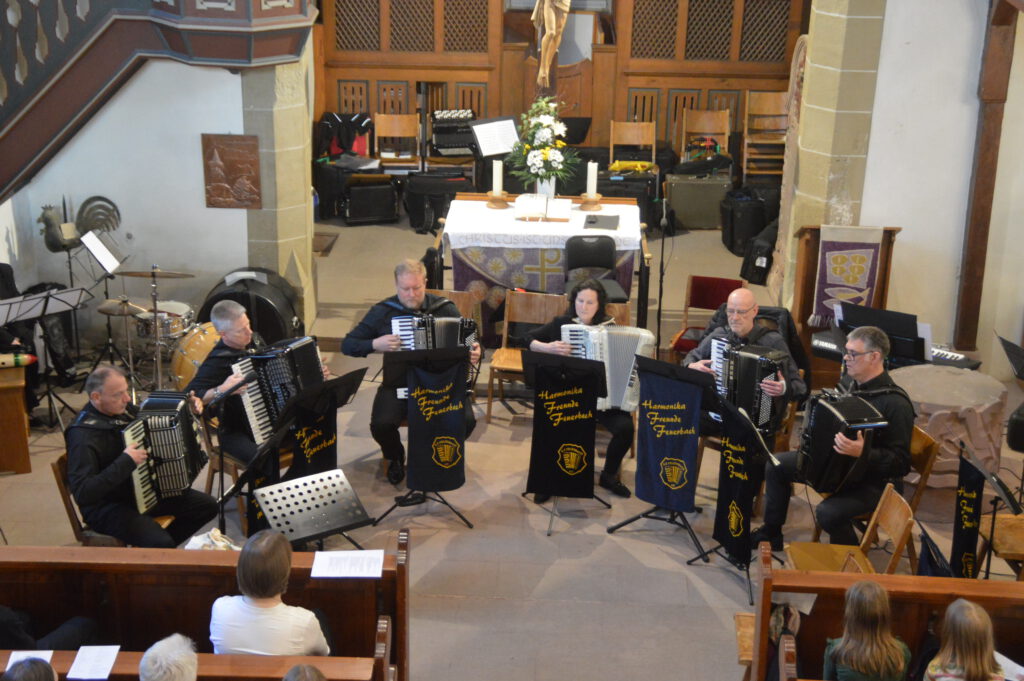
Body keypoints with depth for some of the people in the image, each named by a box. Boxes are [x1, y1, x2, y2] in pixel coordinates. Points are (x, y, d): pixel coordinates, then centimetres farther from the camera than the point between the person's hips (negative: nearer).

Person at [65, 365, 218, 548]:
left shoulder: (122, 408, -1)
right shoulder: (83, 435, -26)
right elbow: (82, 493, -35)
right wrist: (126, 462, -36)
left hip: (144, 491, 9)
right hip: (109, 508, -9)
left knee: (207, 506, 6)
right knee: (162, 543, -31)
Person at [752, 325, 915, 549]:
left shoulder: (895, 404, -26)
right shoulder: (850, 384, -1)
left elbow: (901, 463, -27)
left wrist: (862, 453, -40)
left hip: (873, 482, -9)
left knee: (828, 513, -33)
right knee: (776, 465, 7)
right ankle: (771, 533, 24)